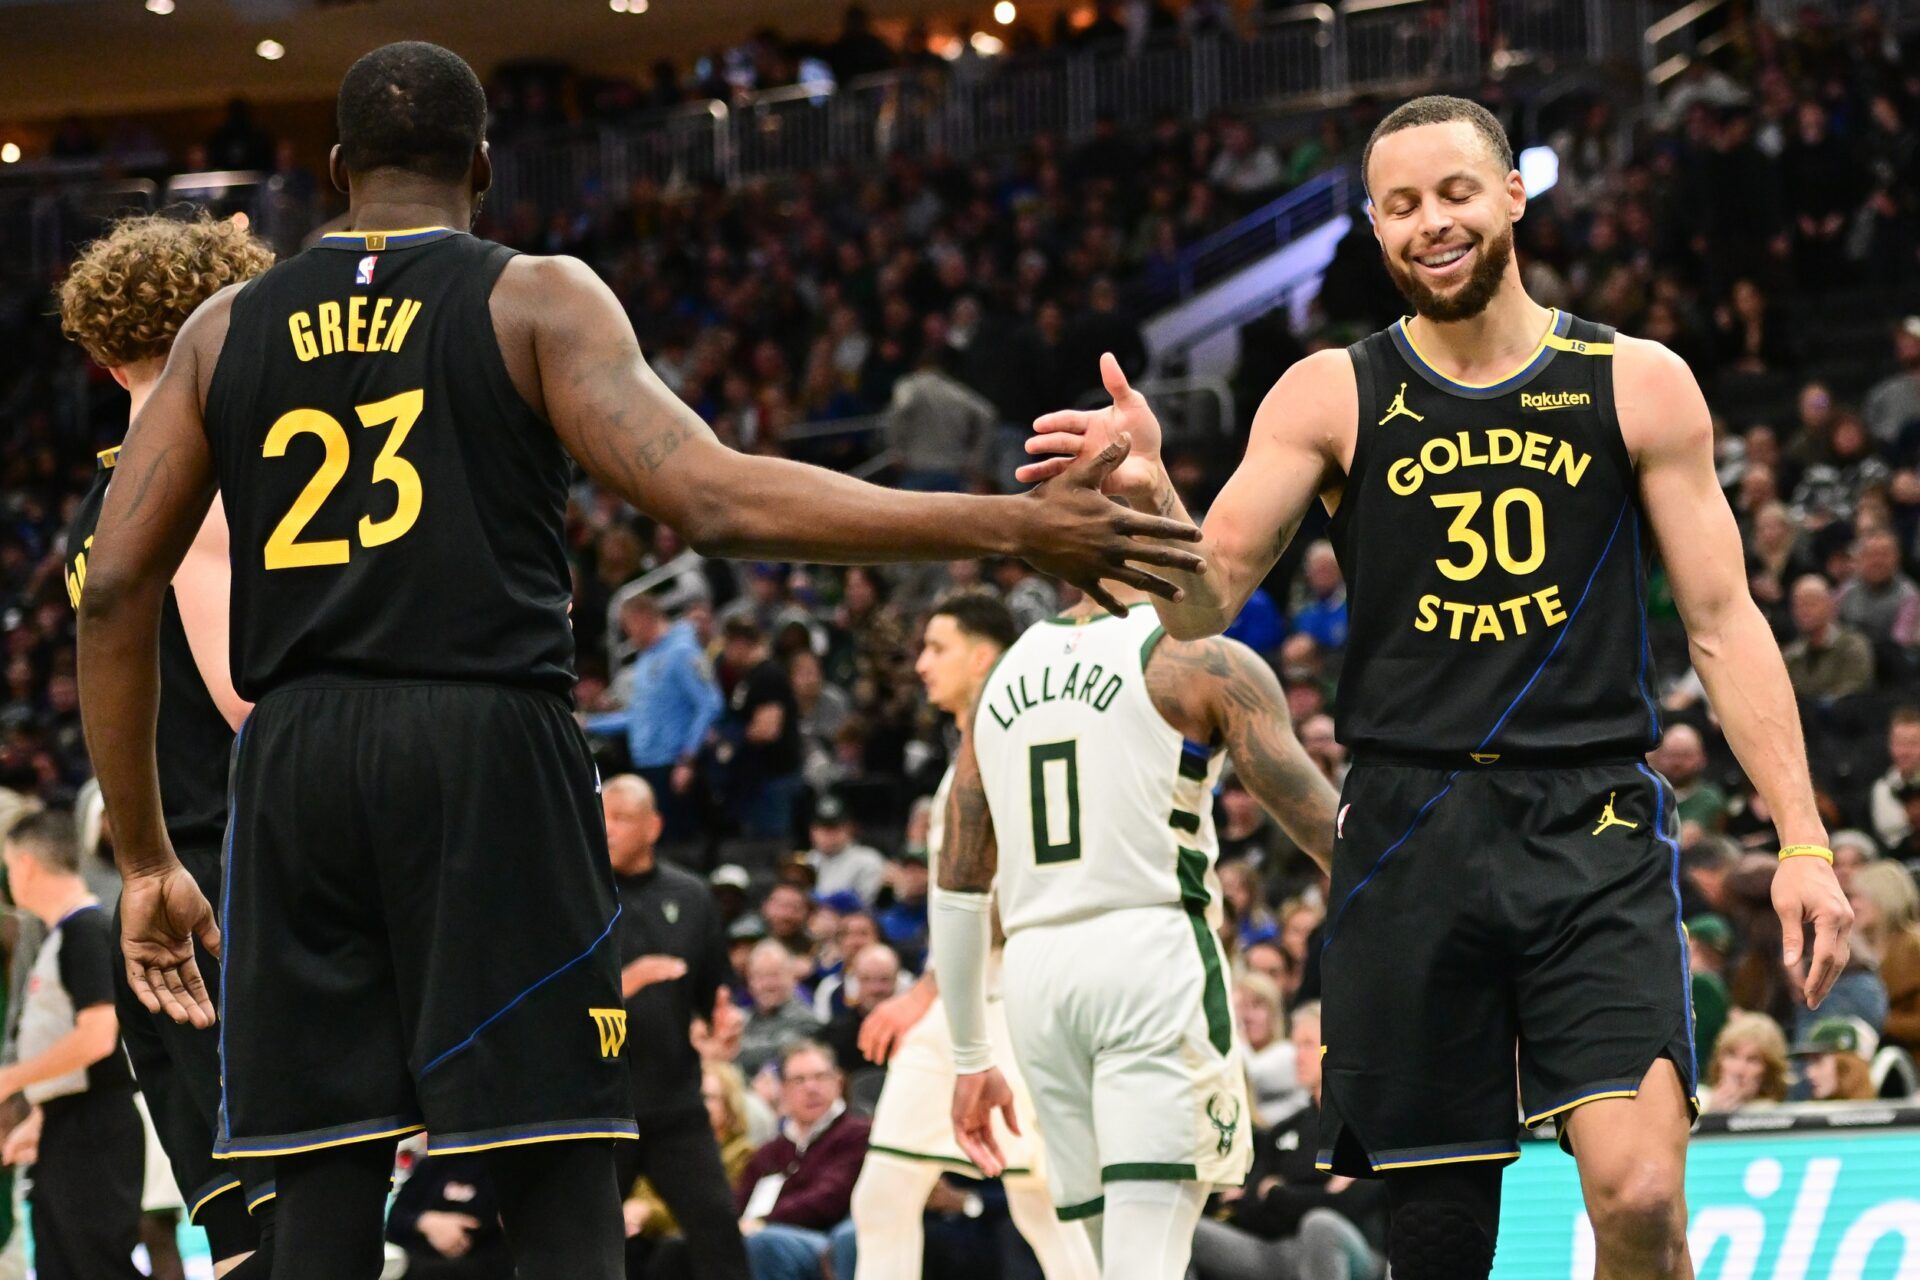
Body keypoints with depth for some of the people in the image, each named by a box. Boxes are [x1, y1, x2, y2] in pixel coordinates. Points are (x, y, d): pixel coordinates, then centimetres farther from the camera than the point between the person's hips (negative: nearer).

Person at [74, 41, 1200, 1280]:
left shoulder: (226, 329, 15)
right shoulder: (539, 298, 4)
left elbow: (115, 591, 10)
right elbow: (713, 500, -11)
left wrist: (145, 861, 17)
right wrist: (1012, 528, -11)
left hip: (295, 762, 3)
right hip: (489, 755, -3)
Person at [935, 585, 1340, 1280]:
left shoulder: (1001, 679, 16)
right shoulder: (1203, 662, 0)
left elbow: (958, 886, 17)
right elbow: (1327, 828, -5)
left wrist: (970, 1059, 22)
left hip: (1036, 968, 6)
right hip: (1153, 960, -6)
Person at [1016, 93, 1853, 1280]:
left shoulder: (1640, 385, 5)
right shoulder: (1331, 397, 6)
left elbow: (1725, 625, 6)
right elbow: (1204, 603, -1)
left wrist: (1803, 840, -2)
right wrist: (1151, 497, -24)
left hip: (1594, 829, -1)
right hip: (1409, 832, 1)